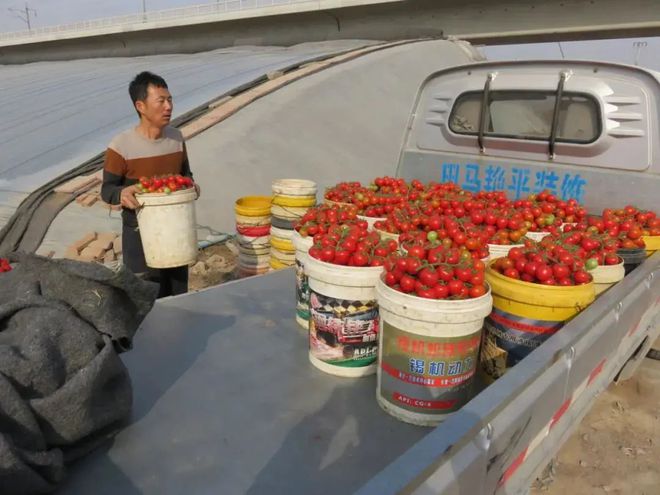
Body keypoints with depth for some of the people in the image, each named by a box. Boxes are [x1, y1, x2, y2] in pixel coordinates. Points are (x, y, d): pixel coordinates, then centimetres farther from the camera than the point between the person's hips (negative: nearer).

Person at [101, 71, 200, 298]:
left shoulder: (176, 137, 0)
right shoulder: (121, 146, -15)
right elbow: (107, 189, -7)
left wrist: (190, 186, -9)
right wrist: (121, 194, -30)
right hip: (140, 234, -4)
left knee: (178, 293, 17)